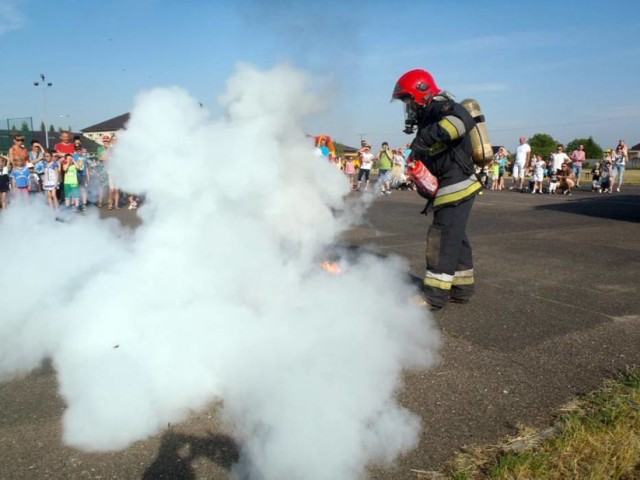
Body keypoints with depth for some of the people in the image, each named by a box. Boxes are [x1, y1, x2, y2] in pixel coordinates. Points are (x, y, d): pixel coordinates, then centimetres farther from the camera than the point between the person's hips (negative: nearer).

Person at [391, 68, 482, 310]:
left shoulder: (440, 105, -12)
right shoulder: (429, 115, 19)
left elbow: (464, 120, -34)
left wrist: (427, 137, -36)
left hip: (456, 184, -11)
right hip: (454, 185, 11)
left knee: (442, 237, -8)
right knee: (455, 236, 14)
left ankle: (434, 295, -3)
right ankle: (461, 288, 24)